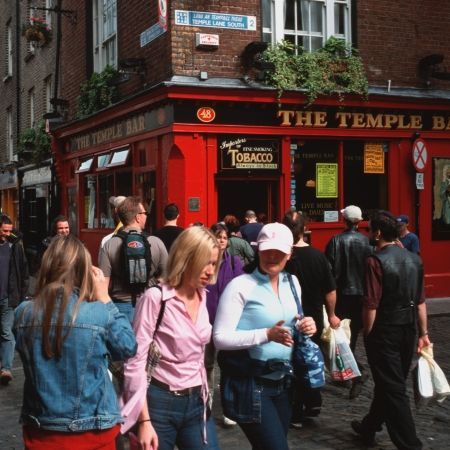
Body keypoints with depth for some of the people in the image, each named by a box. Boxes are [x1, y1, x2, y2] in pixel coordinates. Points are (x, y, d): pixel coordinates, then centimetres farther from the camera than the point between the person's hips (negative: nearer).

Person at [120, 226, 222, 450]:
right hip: (160, 403, -5)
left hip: (196, 402, 6)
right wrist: (144, 421, -18)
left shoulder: (203, 296, 4)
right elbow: (136, 360, -15)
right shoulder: (155, 298, -14)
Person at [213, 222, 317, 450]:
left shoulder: (292, 282, 8)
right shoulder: (240, 286, -14)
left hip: (282, 381, 7)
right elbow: (220, 338, -18)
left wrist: (304, 327, -3)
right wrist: (267, 335, -28)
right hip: (249, 384, -7)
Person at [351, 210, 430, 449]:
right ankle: (369, 427, 37)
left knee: (392, 388, 2)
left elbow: (371, 305, -19)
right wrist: (423, 333, 13)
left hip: (385, 331, -7)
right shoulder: (414, 259, 4)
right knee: (391, 381, 19)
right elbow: (420, 301, 7)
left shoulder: (376, 261, -17)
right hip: (409, 330, 7)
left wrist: (367, 334, -6)